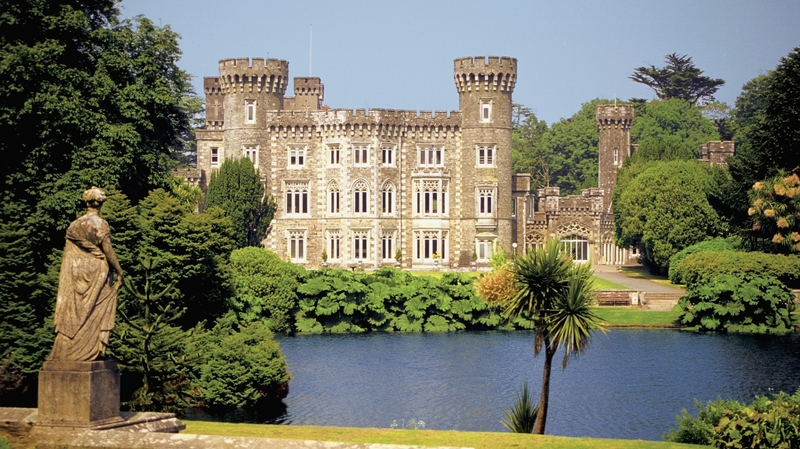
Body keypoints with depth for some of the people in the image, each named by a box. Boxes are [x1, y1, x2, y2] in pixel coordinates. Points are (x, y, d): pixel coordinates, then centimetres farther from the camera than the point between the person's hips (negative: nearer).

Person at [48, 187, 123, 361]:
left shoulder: (73, 226, 6)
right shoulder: (100, 224, -9)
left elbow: (68, 253, 8)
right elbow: (108, 250, -13)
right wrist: (119, 272, -7)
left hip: (76, 275, 5)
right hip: (96, 274, -4)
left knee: (74, 314, 8)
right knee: (94, 314, 0)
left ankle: (65, 352, 7)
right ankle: (90, 352, -2)